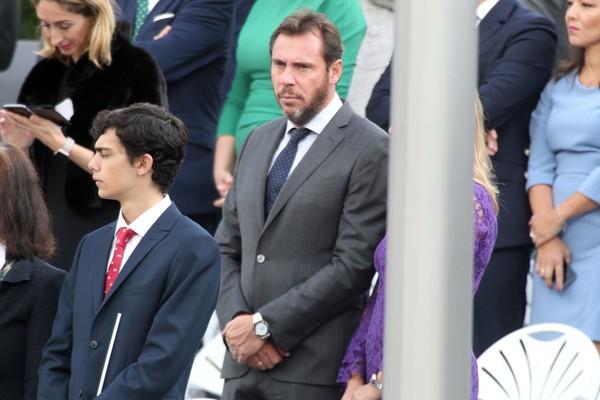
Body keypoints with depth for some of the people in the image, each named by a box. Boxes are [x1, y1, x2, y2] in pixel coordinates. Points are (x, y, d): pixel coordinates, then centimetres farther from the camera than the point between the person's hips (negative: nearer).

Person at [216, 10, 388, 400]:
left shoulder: (370, 150, -6)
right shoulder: (258, 141, 18)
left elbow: (353, 265, -12)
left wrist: (266, 325, -12)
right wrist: (236, 320, 0)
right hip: (243, 367, 6)